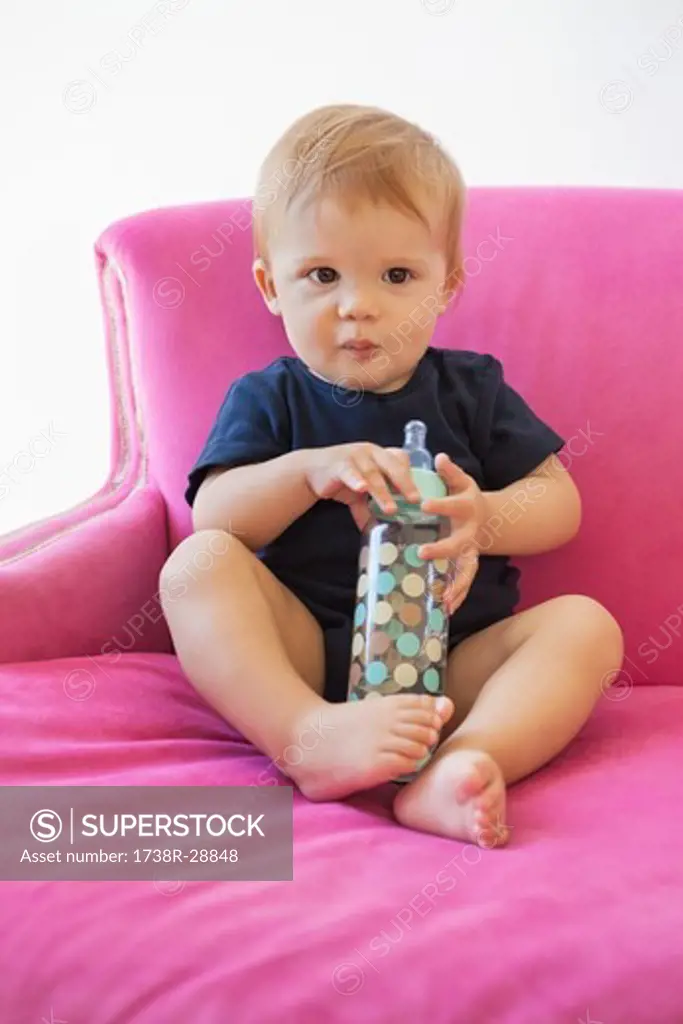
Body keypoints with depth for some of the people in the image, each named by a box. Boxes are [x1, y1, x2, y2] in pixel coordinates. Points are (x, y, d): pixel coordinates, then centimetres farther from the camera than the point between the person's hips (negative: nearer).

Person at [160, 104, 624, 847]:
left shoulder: (471, 388, 11)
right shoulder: (267, 400, 8)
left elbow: (560, 503, 7)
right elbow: (213, 517, -6)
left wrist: (485, 519, -15)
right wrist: (309, 469, -22)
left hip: (453, 657, 2)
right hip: (304, 655, -1)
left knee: (586, 625, -21)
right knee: (198, 564, -23)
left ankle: (449, 769, -44)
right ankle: (310, 739, -43)